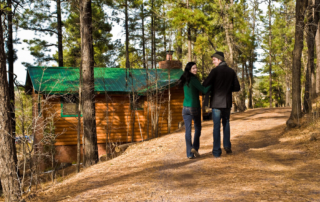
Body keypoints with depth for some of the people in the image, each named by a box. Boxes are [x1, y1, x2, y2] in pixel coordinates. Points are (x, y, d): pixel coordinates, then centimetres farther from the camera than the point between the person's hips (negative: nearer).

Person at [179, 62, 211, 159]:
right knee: (197, 127, 16)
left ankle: (189, 153, 6)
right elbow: (204, 91, -17)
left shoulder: (184, 80, 8)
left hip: (185, 108, 5)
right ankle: (195, 147, 4)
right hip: (195, 107, -5)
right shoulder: (194, 79, -14)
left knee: (188, 130, 6)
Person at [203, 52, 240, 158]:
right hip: (227, 102, 4)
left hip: (216, 102, -4)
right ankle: (227, 145, 13)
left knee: (216, 126, 3)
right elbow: (237, 88, 5)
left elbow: (205, 85, -14)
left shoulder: (215, 71, -9)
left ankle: (216, 151, 5)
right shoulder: (231, 71, 5)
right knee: (226, 123, 21)